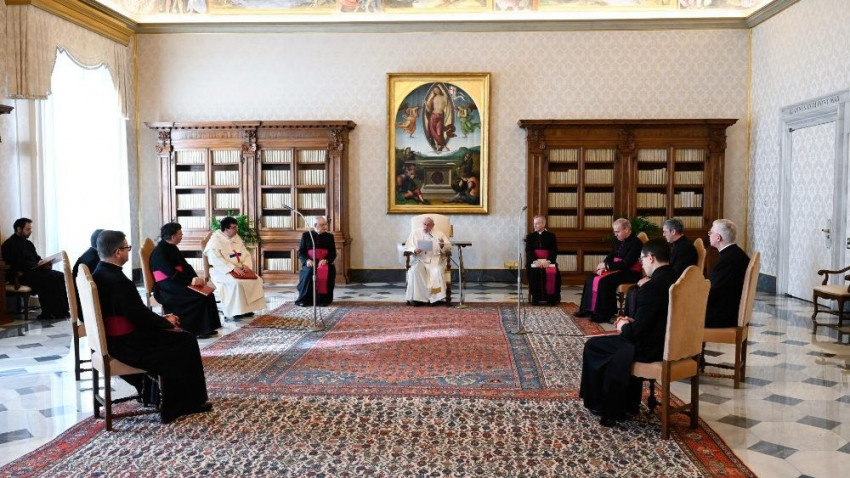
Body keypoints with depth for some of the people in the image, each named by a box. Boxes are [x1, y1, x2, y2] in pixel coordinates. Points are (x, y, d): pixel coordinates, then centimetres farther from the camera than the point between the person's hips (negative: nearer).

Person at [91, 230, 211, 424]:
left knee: (174, 337, 20)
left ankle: (173, 402, 23)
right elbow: (140, 316, -22)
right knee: (186, 341, 2)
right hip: (127, 344, -10)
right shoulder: (119, 281, -26)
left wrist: (161, 319, 8)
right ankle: (191, 402, 16)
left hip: (113, 339, 10)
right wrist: (167, 322, -4)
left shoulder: (99, 274, 5)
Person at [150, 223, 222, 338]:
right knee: (198, 296, -23)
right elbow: (172, 273, -23)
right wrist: (191, 281, -23)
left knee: (207, 293, -8)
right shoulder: (160, 252, -15)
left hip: (176, 283, 9)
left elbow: (185, 265, 10)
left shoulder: (172, 248, 12)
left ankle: (206, 328, -8)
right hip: (167, 289, -9)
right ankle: (196, 330, -12)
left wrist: (196, 279, -6)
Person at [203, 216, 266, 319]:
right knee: (237, 282, -34)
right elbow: (216, 260, -21)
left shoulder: (237, 238, 10)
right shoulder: (215, 240, -11)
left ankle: (248, 308, -8)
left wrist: (246, 265, -10)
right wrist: (233, 268, -29)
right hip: (221, 270, -7)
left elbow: (246, 254, 11)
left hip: (238, 269, 7)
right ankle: (236, 311, -22)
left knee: (256, 279, -14)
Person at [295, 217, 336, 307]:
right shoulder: (306, 235, 10)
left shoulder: (329, 236, 13)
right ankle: (305, 299, -19)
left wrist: (326, 260, -13)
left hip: (324, 263, 1)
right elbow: (301, 252, 7)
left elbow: (333, 253, 8)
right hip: (310, 263, -1)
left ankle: (324, 299, -21)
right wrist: (307, 260, -14)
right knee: (309, 271, -33)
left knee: (329, 272, -32)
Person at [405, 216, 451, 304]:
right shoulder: (415, 233, 17)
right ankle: (415, 297, -29)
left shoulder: (439, 234, 17)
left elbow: (449, 247, 10)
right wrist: (414, 250, -13)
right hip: (420, 259, 0)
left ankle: (436, 297, -29)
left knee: (438, 271, -33)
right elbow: (407, 247, 10)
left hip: (436, 260, 0)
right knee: (415, 270, -33)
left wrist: (443, 245, -14)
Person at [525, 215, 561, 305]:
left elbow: (554, 251, 2)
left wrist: (547, 261, -17)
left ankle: (552, 298, -17)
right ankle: (536, 298, -21)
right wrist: (537, 261, -17)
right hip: (534, 262, 0)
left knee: (554, 273, -30)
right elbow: (528, 251, 1)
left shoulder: (551, 236, 11)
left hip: (548, 262, 0)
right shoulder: (530, 236, 13)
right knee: (534, 272, -33)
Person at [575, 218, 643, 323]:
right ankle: (588, 309, -3)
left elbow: (626, 263, -21)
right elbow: (610, 256, 13)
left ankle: (604, 314, -21)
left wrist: (606, 265, -17)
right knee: (591, 278, -4)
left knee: (604, 281, -29)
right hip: (617, 269, 9)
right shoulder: (618, 241, 10)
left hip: (630, 273, -9)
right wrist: (603, 266, -8)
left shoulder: (635, 242, -15)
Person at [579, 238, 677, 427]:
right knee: (615, 346, 33)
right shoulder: (677, 280, 2)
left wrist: (623, 327, -1)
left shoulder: (651, 287, -25)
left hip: (651, 349, -9)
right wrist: (633, 321, 10)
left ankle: (598, 403, 26)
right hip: (669, 343, 9)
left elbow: (636, 332, -22)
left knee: (593, 346, 10)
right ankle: (627, 403, 36)